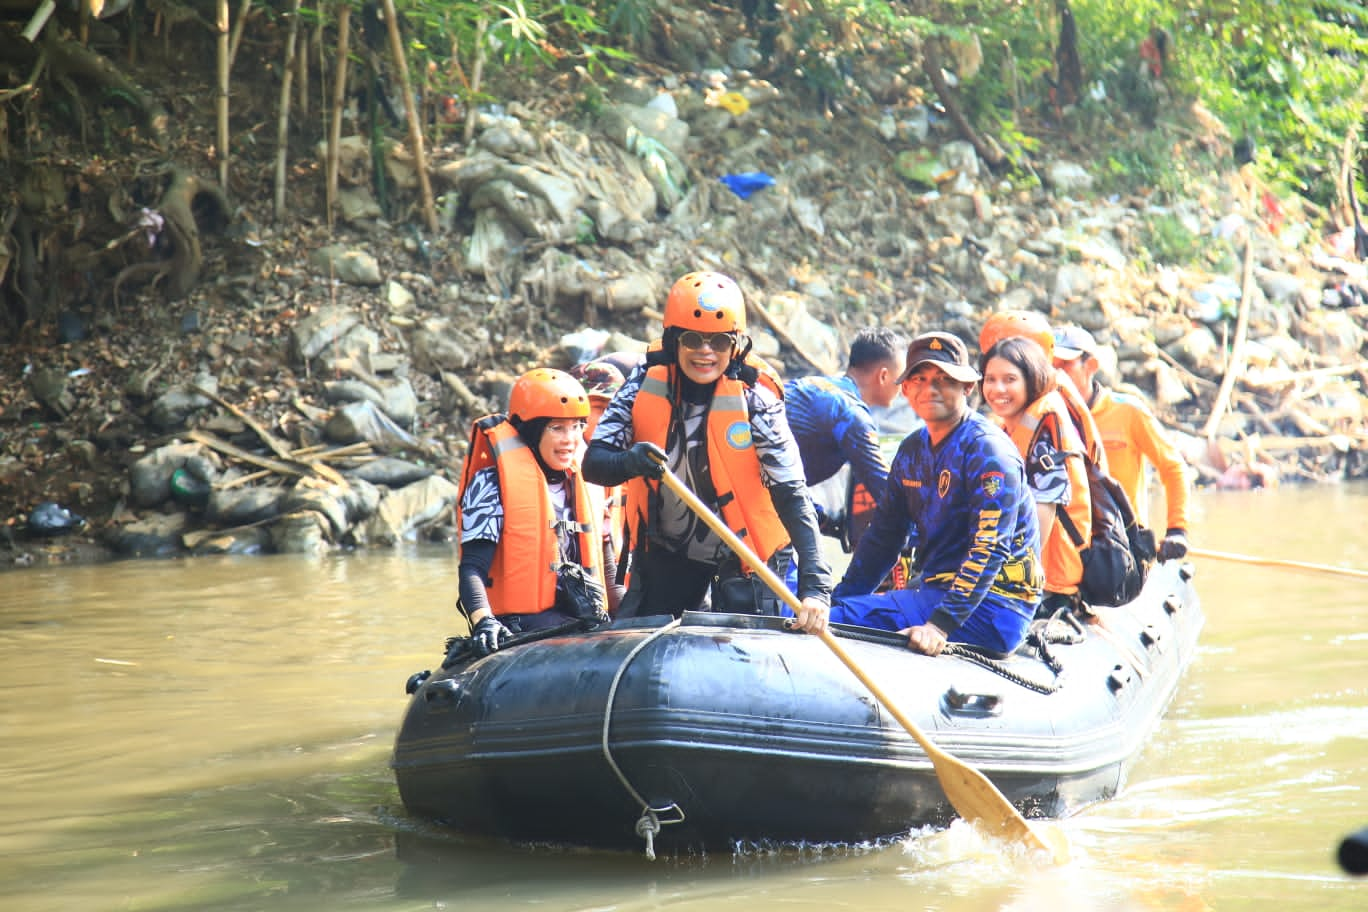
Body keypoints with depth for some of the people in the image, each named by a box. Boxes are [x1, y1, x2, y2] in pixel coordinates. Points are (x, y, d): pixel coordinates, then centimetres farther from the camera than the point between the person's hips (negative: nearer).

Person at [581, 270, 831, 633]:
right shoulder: (644, 386, -13)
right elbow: (592, 464, -17)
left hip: (742, 553, -3)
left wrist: (815, 585, -37)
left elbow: (792, 496, -25)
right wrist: (629, 462, -42)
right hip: (665, 552, 3)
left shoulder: (754, 399, -20)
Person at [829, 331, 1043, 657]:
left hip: (992, 605, -8)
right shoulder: (913, 450, 14)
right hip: (939, 591, 9)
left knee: (848, 619, -24)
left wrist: (941, 623, -30)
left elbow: (990, 549, -21)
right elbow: (884, 536, 19)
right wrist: (834, 600, 8)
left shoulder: (987, 450, -12)